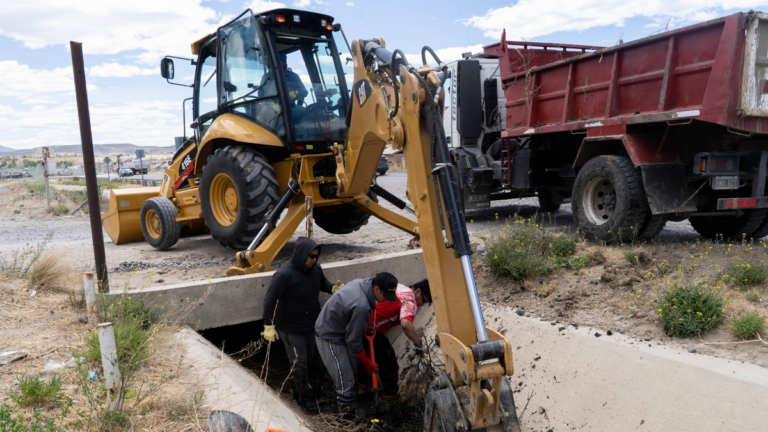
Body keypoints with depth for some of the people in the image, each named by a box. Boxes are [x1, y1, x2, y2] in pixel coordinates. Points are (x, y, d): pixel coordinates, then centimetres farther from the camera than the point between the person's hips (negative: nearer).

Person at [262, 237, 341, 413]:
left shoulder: (315, 268, -6)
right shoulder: (284, 275, -26)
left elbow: (323, 284, 14)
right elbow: (269, 301, -21)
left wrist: (334, 288, -9)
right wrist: (269, 326, -20)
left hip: (311, 325, 7)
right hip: (291, 329, -7)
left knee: (308, 360, 19)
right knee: (300, 364, 2)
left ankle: (299, 390, 41)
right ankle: (304, 398, 22)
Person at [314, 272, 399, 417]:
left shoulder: (360, 283, -7)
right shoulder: (361, 306, -33)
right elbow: (353, 340, -22)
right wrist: (367, 363, -9)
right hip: (330, 338, -10)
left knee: (347, 373, 19)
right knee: (345, 380, -4)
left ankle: (343, 406, 34)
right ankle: (347, 412, 7)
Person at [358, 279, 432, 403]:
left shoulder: (399, 287, 14)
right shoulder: (410, 301, -13)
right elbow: (405, 324, -32)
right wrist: (419, 343, -19)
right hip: (370, 329, -9)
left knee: (366, 355, 31)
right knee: (388, 361, 10)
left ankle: (364, 386, 47)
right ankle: (391, 395, 24)